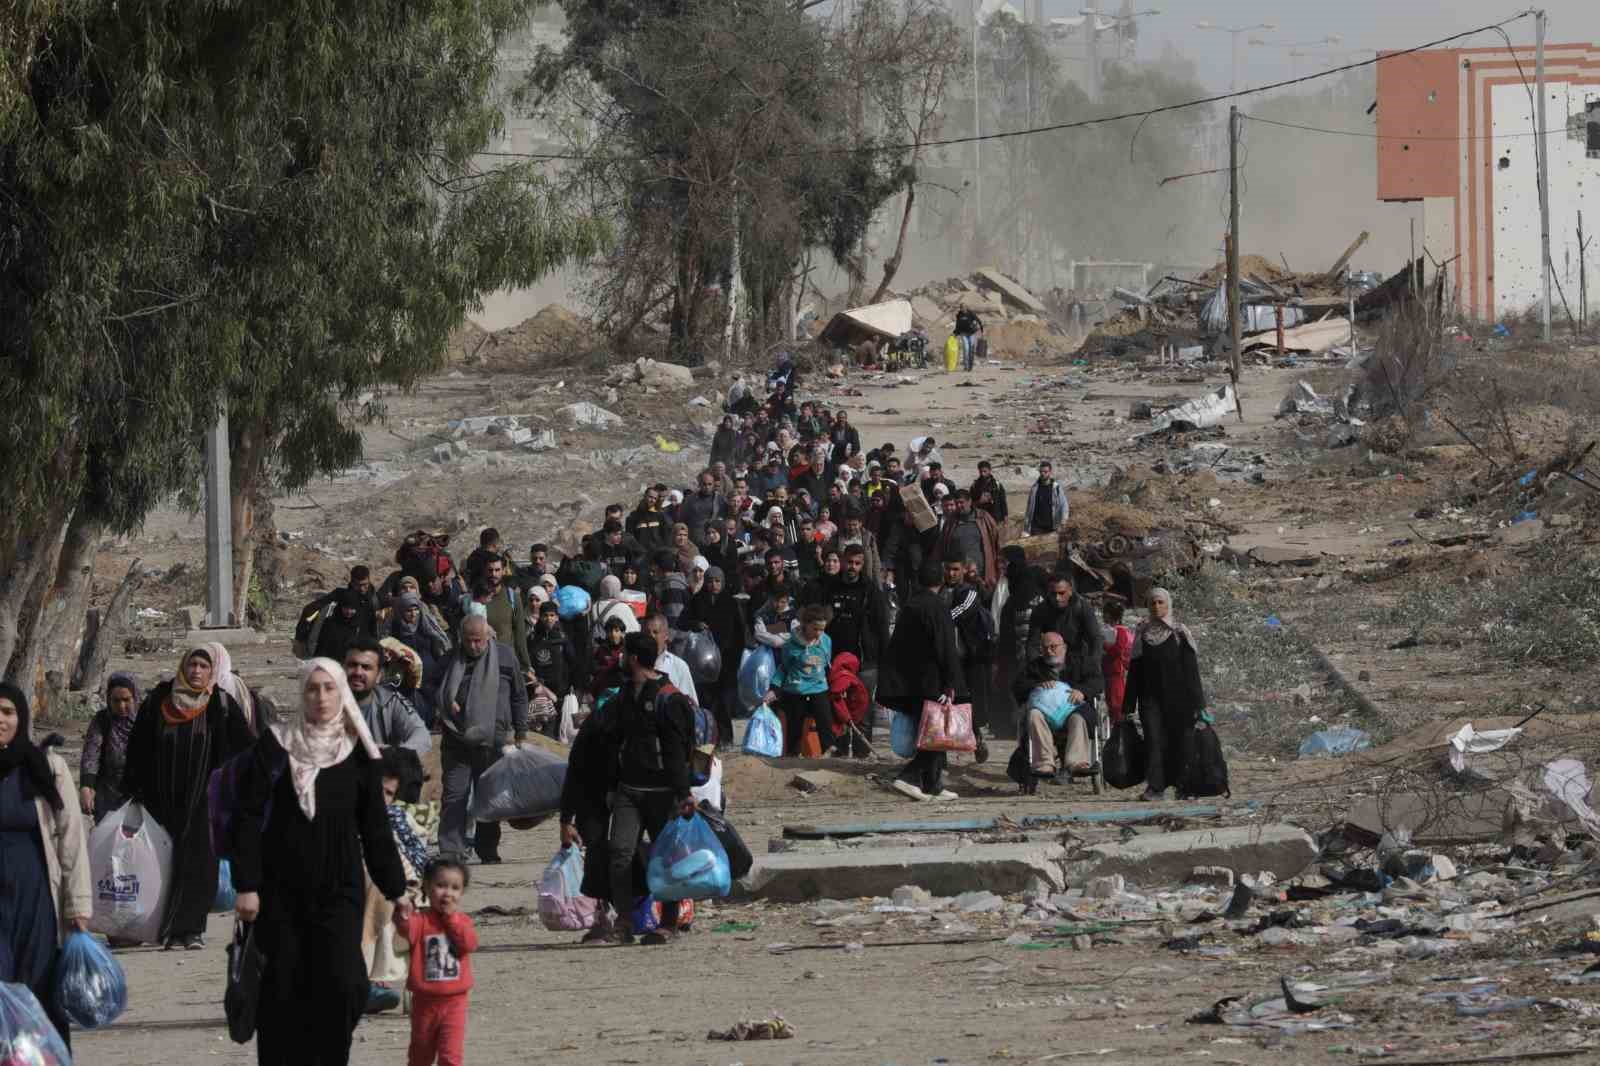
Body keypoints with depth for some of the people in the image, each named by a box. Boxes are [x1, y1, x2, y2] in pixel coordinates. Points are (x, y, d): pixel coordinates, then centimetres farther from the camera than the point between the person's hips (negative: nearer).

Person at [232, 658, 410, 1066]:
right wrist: (246, 885, -10)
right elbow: (248, 817, -3)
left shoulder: (358, 754, 6)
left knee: (341, 985, -12)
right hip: (281, 891, -1)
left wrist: (395, 890, 10)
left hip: (338, 891, 1)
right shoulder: (275, 745, 0)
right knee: (282, 990, 0)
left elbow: (375, 828, 11)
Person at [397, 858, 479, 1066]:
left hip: (453, 1001, 0)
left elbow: (469, 944, -15)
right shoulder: (422, 920, -7)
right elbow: (408, 929, -31)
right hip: (425, 1000, 0)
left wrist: (451, 917, -15)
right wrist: (403, 914, -53)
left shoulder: (461, 921, 3)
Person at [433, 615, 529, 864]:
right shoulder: (451, 659, 4)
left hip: (492, 740, 0)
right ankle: (451, 850, -6)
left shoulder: (505, 657, 3)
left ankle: (488, 851, 18)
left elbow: (519, 696, 11)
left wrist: (520, 732, 9)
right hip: (456, 741, 0)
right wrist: (446, 703, -6)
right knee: (454, 796, -5)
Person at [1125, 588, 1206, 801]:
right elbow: (1134, 669, 11)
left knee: (1177, 740, 2)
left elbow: (1191, 670, -2)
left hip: (1176, 696, -2)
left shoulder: (1180, 634, 0)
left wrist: (1197, 703, -8)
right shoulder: (1143, 633, 9)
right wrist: (1128, 705, 7)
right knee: (1153, 738, -9)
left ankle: (1182, 786, 16)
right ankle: (1155, 786, -13)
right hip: (1151, 695, 2)